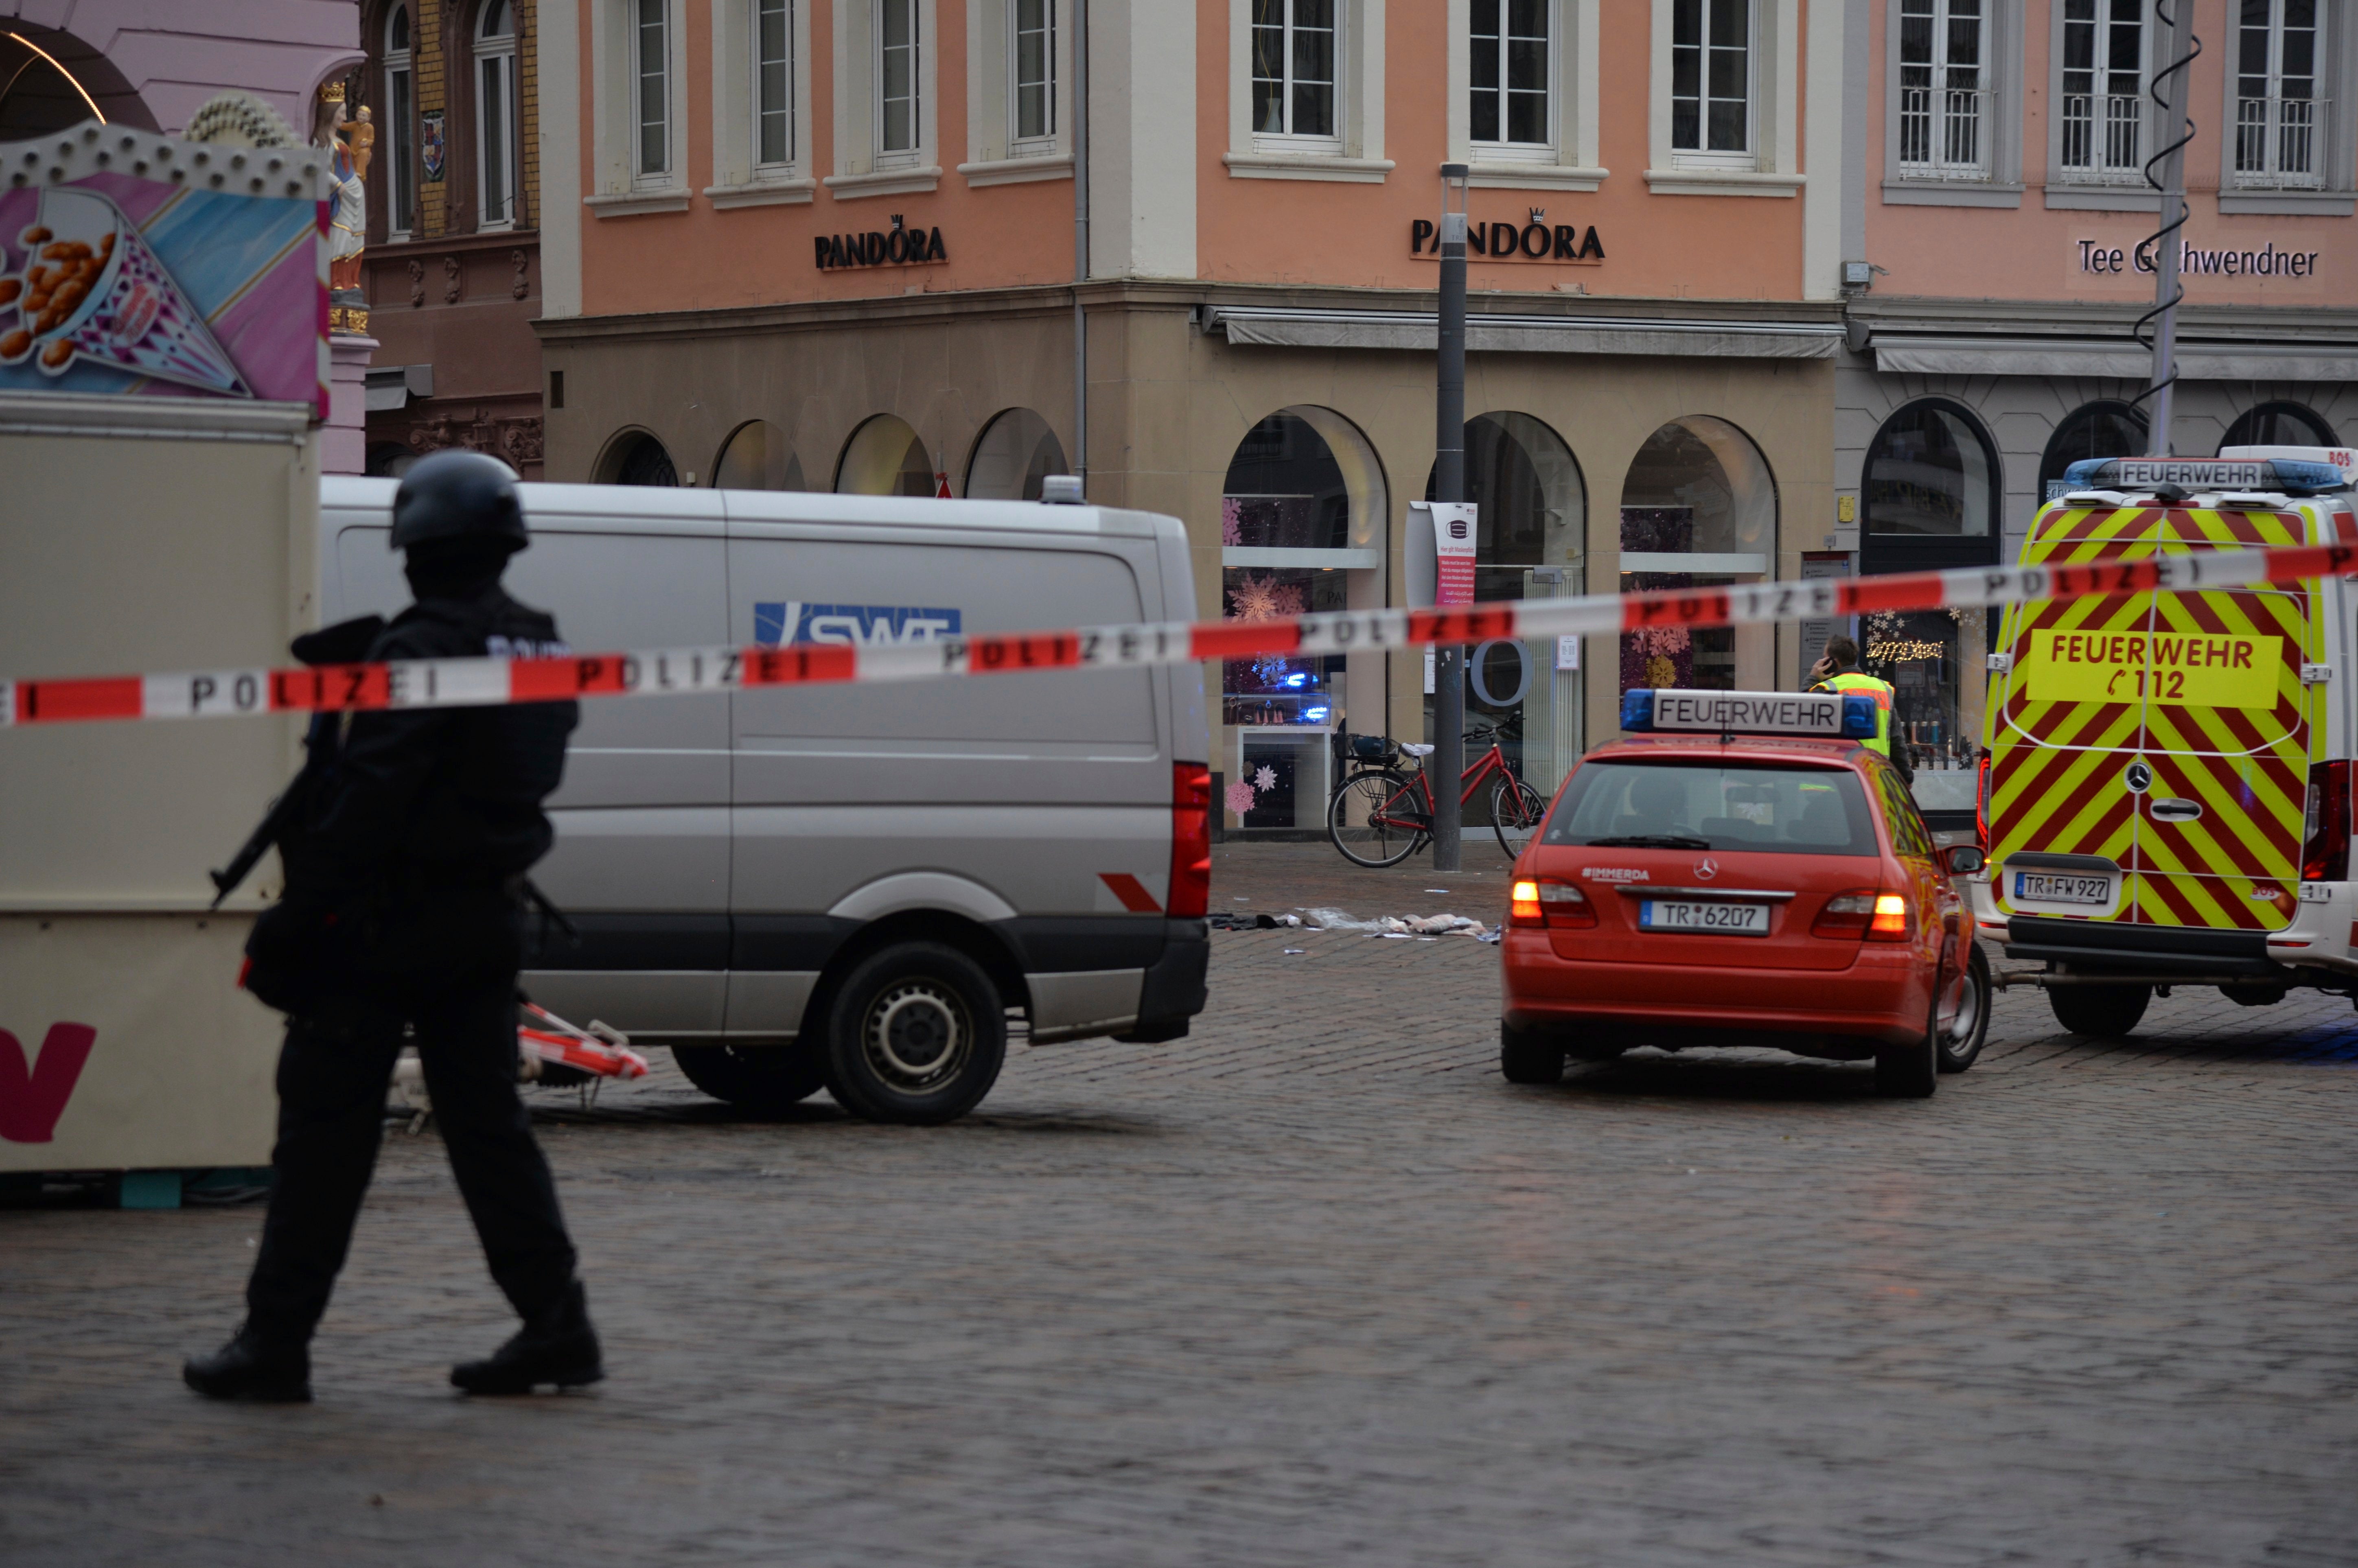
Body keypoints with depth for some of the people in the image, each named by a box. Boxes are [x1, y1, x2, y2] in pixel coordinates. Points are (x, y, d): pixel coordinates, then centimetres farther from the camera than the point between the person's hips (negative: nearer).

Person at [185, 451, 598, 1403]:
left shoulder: (423, 650, -16)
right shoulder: (540, 650, 12)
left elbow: (368, 798, -20)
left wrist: (296, 919, -18)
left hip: (387, 925, -8)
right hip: (486, 922, 8)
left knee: (324, 1129, -2)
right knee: (488, 1124, 11)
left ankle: (276, 1342, 1)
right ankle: (556, 1325, 6)